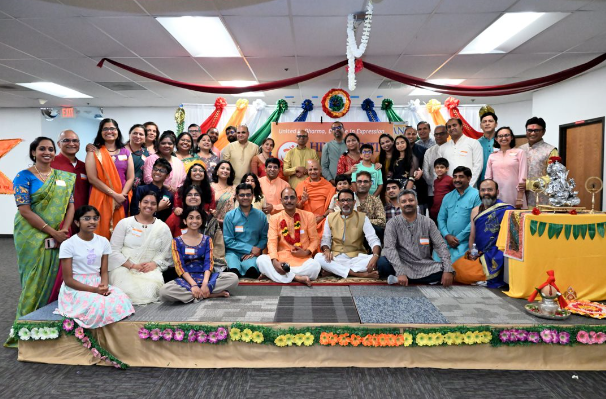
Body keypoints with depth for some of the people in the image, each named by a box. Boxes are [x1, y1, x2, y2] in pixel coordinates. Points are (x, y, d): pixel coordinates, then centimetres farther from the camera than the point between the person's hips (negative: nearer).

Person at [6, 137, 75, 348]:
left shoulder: (64, 177, 10)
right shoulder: (24, 177, -4)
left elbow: (70, 205, 7)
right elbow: (25, 210, -11)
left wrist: (65, 230, -9)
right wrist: (53, 232, -15)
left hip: (59, 238, 4)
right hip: (32, 236, -4)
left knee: (53, 279, 7)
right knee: (35, 280, -2)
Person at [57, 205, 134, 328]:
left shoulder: (103, 241, 5)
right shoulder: (68, 245, -9)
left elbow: (104, 272, 6)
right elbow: (68, 279, -10)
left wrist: (104, 285, -17)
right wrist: (94, 290, -20)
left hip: (98, 284, 5)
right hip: (76, 288, -4)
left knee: (122, 299, -26)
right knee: (100, 305, -34)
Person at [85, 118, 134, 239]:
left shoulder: (126, 152, 11)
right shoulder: (94, 152, 2)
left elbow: (131, 178, 6)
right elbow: (92, 178, -8)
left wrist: (122, 195, -10)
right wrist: (115, 195, -13)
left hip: (122, 200, 3)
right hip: (101, 199, -3)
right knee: (102, 232, -4)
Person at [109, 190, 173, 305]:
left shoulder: (163, 228, 9)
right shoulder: (124, 223, 5)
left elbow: (166, 254, 6)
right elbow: (113, 251, -1)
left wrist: (154, 263, -14)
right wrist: (132, 265, -11)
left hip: (149, 269, 0)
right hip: (124, 267, 0)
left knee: (148, 293, -30)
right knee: (129, 292, -30)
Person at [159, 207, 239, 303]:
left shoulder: (207, 240, 9)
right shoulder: (177, 241, 4)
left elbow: (209, 263, -2)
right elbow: (179, 266, -5)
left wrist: (205, 283, -21)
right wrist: (193, 285, -20)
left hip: (205, 276, 1)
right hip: (186, 279, -1)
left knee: (233, 278, -25)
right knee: (164, 291, -35)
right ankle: (212, 294, -25)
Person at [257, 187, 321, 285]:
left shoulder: (309, 216, 4)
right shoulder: (274, 218, 5)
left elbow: (314, 239, 8)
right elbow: (272, 242, -5)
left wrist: (307, 252, -13)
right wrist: (274, 261, -23)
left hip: (303, 258, 0)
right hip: (281, 258, 0)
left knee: (315, 265, -34)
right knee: (261, 260, -27)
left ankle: (270, 273, -22)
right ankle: (297, 277, -30)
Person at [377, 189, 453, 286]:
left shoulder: (428, 222, 3)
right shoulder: (393, 223, -4)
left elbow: (441, 245, -3)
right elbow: (389, 248, -16)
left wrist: (448, 270, -18)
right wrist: (400, 272, -30)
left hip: (424, 267, 3)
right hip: (402, 265, -3)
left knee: (444, 269, -26)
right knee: (383, 263, -31)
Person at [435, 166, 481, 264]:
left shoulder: (476, 195, -5)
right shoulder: (447, 197, 16)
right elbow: (441, 218, 12)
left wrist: (458, 238, -11)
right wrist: (447, 236, -6)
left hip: (464, 241, -5)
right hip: (446, 240, 5)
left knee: (454, 262, -24)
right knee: (436, 262, -14)